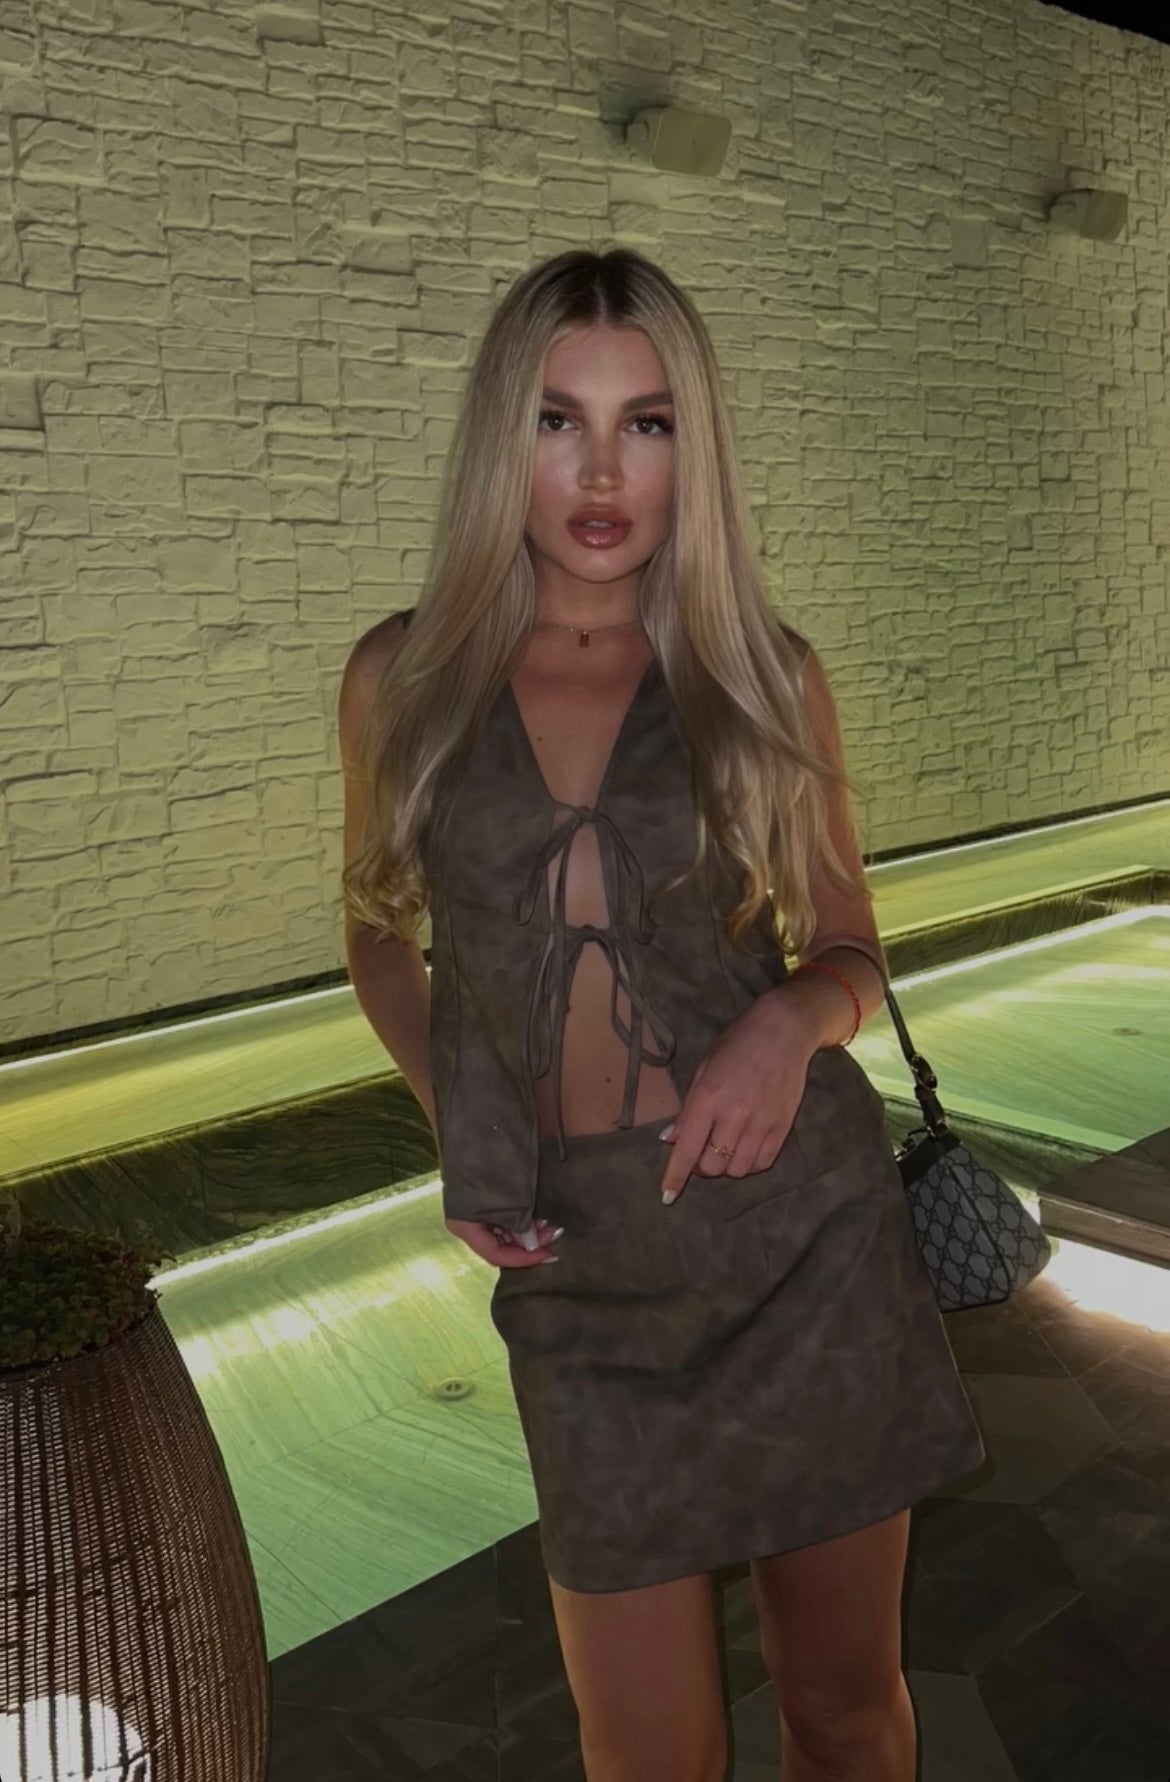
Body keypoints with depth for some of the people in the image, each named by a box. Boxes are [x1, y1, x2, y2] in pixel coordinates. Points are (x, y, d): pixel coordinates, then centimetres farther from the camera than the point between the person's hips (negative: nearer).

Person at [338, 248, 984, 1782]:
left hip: (806, 1234, 0)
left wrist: (799, 1014, -14)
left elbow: (852, 953, 9)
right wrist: (448, 1112, -1)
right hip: (584, 1271, 0)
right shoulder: (403, 679, 1)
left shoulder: (767, 676, 0)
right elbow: (378, 931, 15)